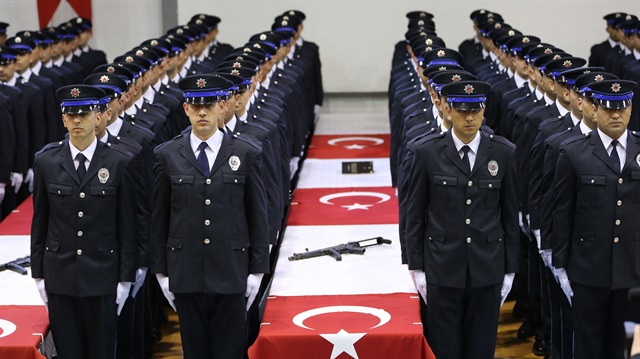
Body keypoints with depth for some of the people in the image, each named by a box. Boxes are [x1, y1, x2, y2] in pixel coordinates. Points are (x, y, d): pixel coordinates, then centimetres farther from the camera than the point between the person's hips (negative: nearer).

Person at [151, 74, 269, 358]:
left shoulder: (247, 155, 0)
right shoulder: (167, 155, 2)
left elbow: (258, 217, 2)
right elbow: (159, 218, 5)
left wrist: (257, 270, 0)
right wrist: (161, 271, 4)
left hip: (231, 273, -1)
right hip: (185, 274, 1)